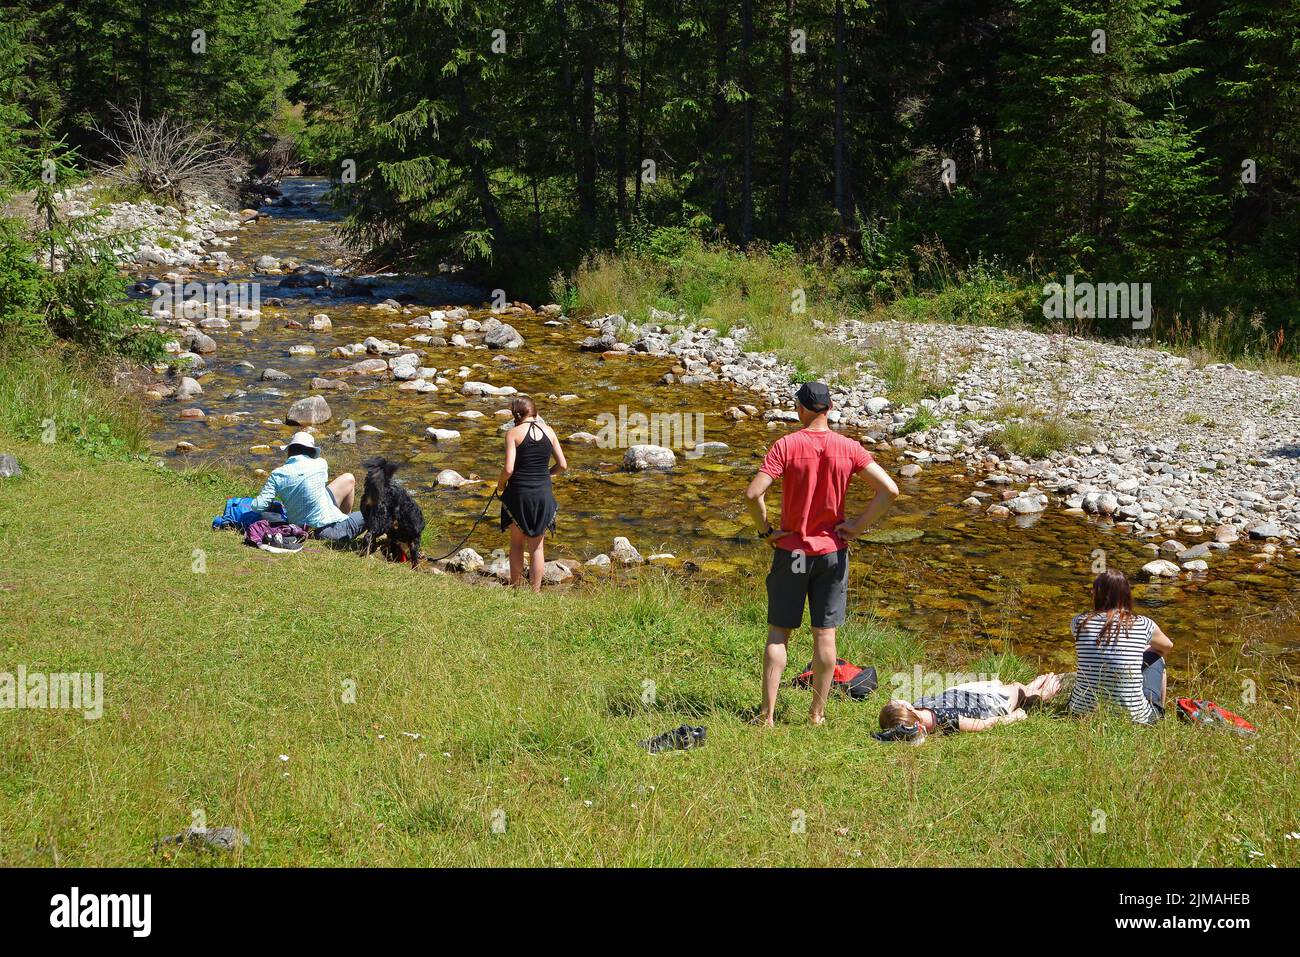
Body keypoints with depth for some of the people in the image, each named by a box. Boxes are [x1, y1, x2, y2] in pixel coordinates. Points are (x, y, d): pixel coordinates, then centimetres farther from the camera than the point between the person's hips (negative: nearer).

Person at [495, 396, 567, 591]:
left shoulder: (513, 433, -9)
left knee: (517, 543, 16)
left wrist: (500, 483, 3)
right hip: (543, 493, 3)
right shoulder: (548, 431, 2)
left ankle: (515, 588, 20)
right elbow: (562, 465, 2)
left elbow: (509, 469, -16)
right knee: (537, 546, 13)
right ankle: (535, 591, 14)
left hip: (519, 492, -3)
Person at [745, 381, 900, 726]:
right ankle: (817, 714, 15)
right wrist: (858, 526, -3)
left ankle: (768, 715, 6)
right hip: (833, 552, 2)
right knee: (825, 634, 10)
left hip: (791, 551, -2)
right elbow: (889, 490, -10)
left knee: (778, 633, 8)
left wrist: (765, 530, -8)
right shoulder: (849, 448, -5)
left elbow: (753, 494, -23)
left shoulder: (786, 446, -13)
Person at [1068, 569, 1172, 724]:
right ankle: (1159, 715, 43)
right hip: (1133, 718, -1)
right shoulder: (1143, 625, -8)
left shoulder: (1079, 623, -6)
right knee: (1156, 658, 26)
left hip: (1082, 713, 1)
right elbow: (1168, 647, 18)